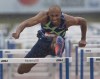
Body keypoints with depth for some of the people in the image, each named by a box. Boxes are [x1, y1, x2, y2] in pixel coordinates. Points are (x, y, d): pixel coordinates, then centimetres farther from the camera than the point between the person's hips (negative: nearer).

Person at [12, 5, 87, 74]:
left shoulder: (67, 20, -24)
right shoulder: (44, 17, -28)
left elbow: (83, 21, -5)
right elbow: (25, 23, -37)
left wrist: (83, 39, 5)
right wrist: (17, 32, -58)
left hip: (56, 43, -1)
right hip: (43, 42, 1)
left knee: (59, 39, -41)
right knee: (21, 70, 6)